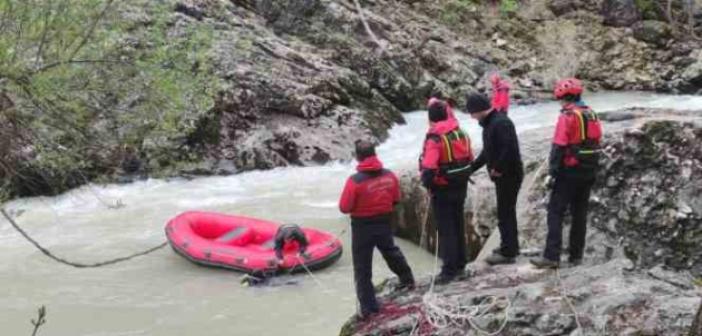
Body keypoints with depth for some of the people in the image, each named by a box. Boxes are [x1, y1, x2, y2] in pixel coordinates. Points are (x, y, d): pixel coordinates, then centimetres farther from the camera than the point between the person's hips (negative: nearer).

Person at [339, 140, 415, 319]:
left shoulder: (355, 181, -23)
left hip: (362, 227, -5)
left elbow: (344, 208, -16)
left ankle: (368, 307, 9)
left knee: (362, 268, 6)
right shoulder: (389, 175, -7)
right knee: (391, 251, 32)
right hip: (384, 223, 5)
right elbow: (396, 199, 6)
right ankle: (407, 280, 49)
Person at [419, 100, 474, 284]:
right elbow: (470, 159, 10)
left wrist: (427, 183, -10)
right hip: (461, 187, 7)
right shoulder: (462, 134, 1)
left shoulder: (434, 139, -21)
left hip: (442, 190, -7)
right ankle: (460, 263, 30)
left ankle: (449, 270, 3)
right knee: (458, 225, 18)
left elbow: (429, 168, -28)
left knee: (446, 229, 0)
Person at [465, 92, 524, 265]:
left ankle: (508, 252, 0)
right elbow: (487, 152, 20)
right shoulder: (489, 123, 13)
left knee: (505, 213, -5)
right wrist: (471, 168, 15)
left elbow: (509, 149, -29)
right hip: (502, 175, 10)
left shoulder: (501, 123, -19)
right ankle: (510, 246, 30)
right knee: (506, 211, 19)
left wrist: (498, 169, -21)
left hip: (509, 175, -10)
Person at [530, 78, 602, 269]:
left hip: (570, 171, -7)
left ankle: (552, 257, -12)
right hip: (589, 172, 7)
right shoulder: (592, 115, 10)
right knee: (580, 213, 13)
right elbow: (596, 143, 14)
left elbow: (559, 146, -17)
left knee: (555, 212, -5)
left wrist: (553, 171, -12)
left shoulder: (567, 116, -13)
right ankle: (576, 255, 16)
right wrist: (591, 169, 19)